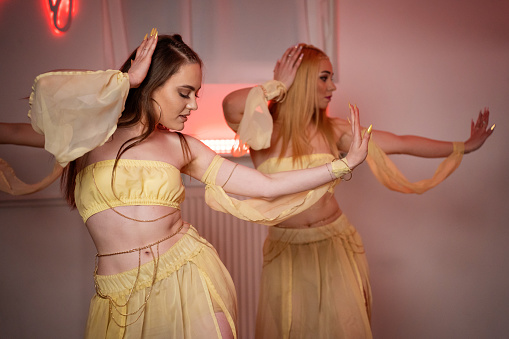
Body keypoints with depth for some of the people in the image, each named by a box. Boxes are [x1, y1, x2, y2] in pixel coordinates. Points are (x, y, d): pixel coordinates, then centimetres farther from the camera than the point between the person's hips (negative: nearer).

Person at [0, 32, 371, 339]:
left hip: (189, 279, 2)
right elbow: (49, 89, -22)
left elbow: (266, 186, 3)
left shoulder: (181, 146, 4)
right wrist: (124, 80, -11)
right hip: (121, 296, -1)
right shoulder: (89, 135, -1)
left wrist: (344, 164, 1)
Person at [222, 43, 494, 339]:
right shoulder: (265, 130, -8)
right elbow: (231, 105, -30)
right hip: (287, 252, -2)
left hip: (336, 244, 3)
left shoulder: (333, 130, 1)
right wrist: (279, 86, -15)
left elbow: (401, 143, 4)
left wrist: (463, 146, 7)